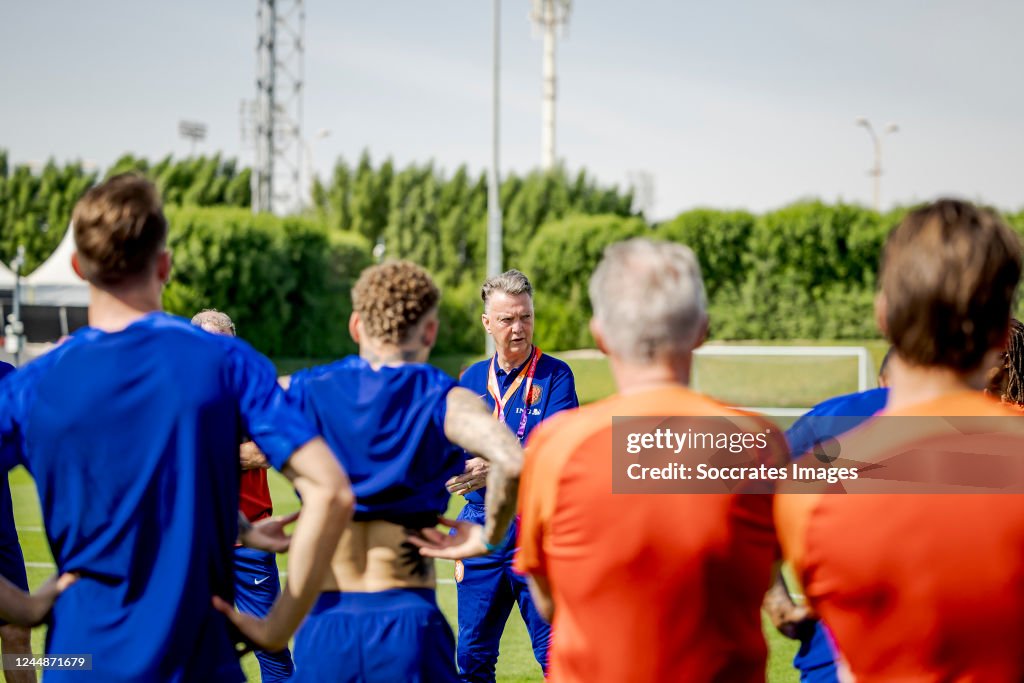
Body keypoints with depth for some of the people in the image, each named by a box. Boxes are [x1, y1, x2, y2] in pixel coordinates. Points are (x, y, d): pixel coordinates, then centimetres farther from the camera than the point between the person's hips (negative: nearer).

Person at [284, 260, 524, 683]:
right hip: (408, 625, -2)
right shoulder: (444, 403, -3)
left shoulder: (304, 393, 4)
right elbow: (512, 461, -22)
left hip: (323, 621, 2)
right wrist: (488, 538, -7)